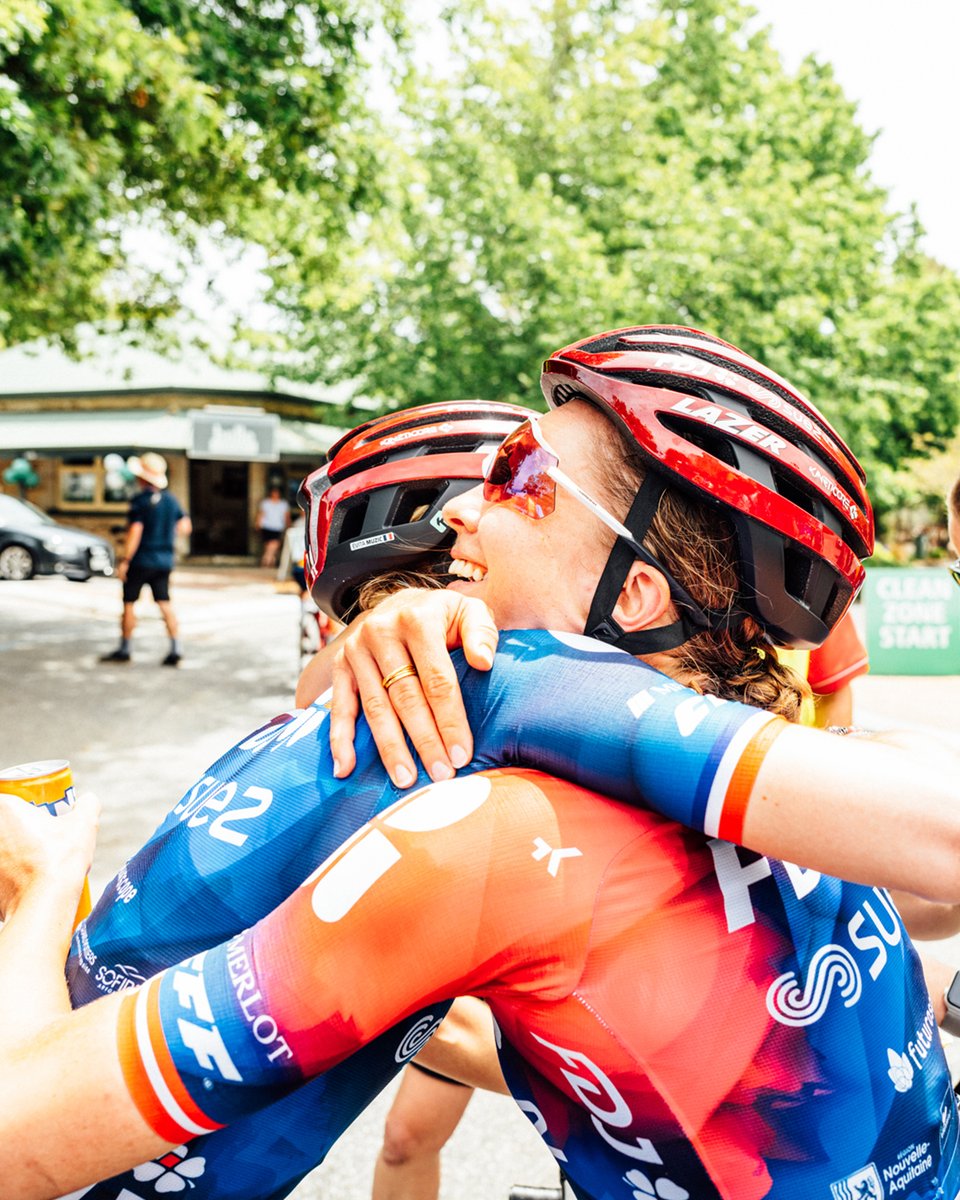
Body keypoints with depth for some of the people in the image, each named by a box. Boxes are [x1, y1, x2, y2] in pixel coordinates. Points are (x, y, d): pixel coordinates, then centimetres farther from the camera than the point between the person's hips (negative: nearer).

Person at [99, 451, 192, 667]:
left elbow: (135, 533, -19)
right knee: (165, 603, 5)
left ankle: (124, 649, 16)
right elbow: (185, 527, 11)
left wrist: (124, 561, -16)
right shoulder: (171, 499, 6)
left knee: (129, 603, 7)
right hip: (164, 560, 6)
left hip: (141, 560, -6)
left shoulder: (140, 500, -14)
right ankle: (175, 650, -3)